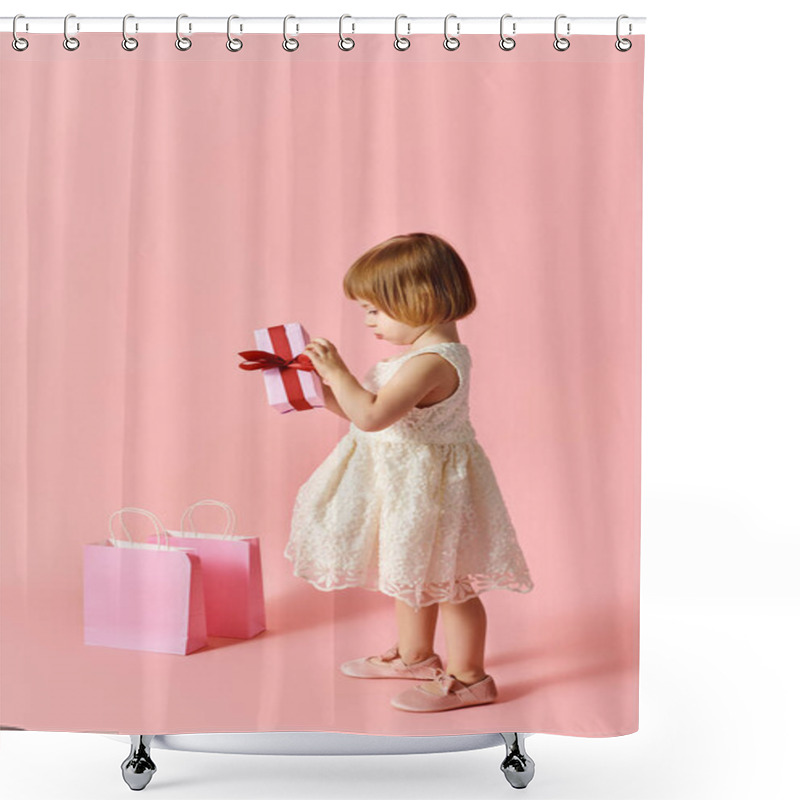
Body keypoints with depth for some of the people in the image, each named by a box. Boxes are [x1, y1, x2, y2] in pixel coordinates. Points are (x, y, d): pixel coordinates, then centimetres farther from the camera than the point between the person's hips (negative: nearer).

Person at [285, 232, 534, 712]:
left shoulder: (430, 362, -26)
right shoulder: (430, 352, 7)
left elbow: (372, 416, -34)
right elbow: (375, 410, 13)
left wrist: (338, 372, -24)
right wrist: (326, 391, 6)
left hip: (429, 485, -10)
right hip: (408, 480, 11)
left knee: (444, 580, 2)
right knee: (414, 573, 23)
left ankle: (468, 678, 17)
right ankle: (415, 655, 40)